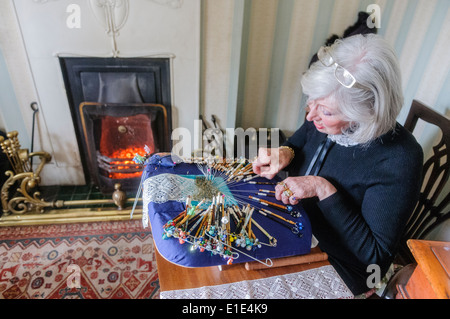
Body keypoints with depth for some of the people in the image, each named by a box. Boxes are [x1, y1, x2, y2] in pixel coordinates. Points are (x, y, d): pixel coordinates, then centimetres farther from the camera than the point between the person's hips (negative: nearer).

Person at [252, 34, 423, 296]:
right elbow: (298, 143, 9)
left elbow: (376, 256, -24)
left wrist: (324, 190, -31)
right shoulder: (324, 120, -13)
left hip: (337, 273, -5)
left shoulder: (399, 159, -28)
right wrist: (284, 153, -15)